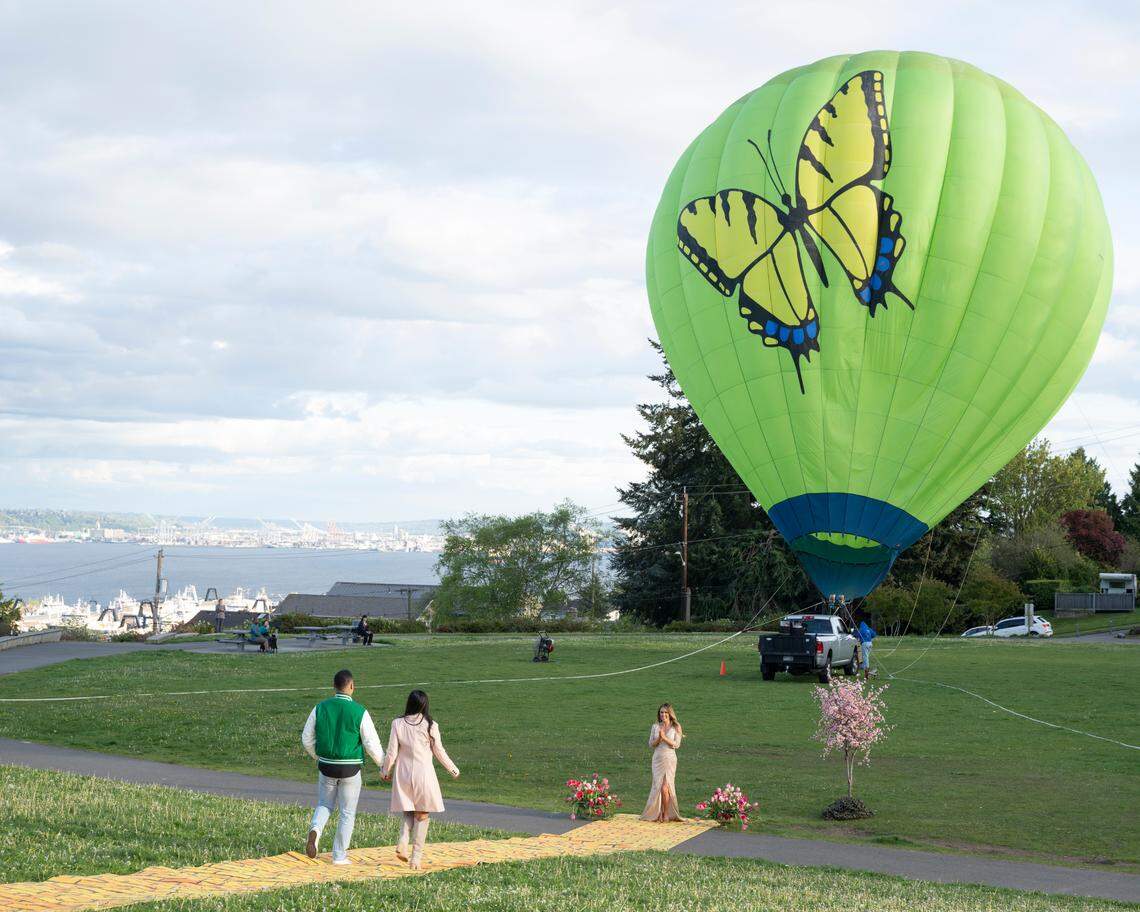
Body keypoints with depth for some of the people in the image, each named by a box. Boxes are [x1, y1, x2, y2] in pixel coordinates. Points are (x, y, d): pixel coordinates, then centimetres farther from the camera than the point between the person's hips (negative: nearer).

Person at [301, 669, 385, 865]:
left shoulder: (320, 708, -3)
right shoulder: (359, 712, -12)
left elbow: (307, 739, 3)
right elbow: (371, 744, -10)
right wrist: (383, 764, 8)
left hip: (326, 766, 2)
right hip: (350, 769, -2)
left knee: (324, 805, 21)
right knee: (347, 813, 11)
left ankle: (315, 829, -9)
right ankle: (339, 856, 15)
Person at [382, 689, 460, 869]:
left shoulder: (398, 724, -4)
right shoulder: (430, 725, -7)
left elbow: (392, 752, -1)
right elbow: (439, 752, 0)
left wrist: (386, 771, 16)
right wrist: (453, 770, 16)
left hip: (403, 774, 2)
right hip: (424, 773, -2)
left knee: (408, 812, 18)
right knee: (422, 814, 8)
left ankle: (402, 842, -6)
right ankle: (416, 857, 6)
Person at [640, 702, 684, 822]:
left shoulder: (676, 727, -1)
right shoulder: (655, 726, 8)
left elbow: (676, 744, -7)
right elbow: (651, 744, 5)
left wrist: (664, 737, -18)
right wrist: (658, 738, -14)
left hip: (669, 759, -3)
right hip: (657, 758, 3)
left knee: (664, 787, -10)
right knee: (658, 786, 2)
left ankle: (666, 814, -1)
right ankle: (659, 813, 10)